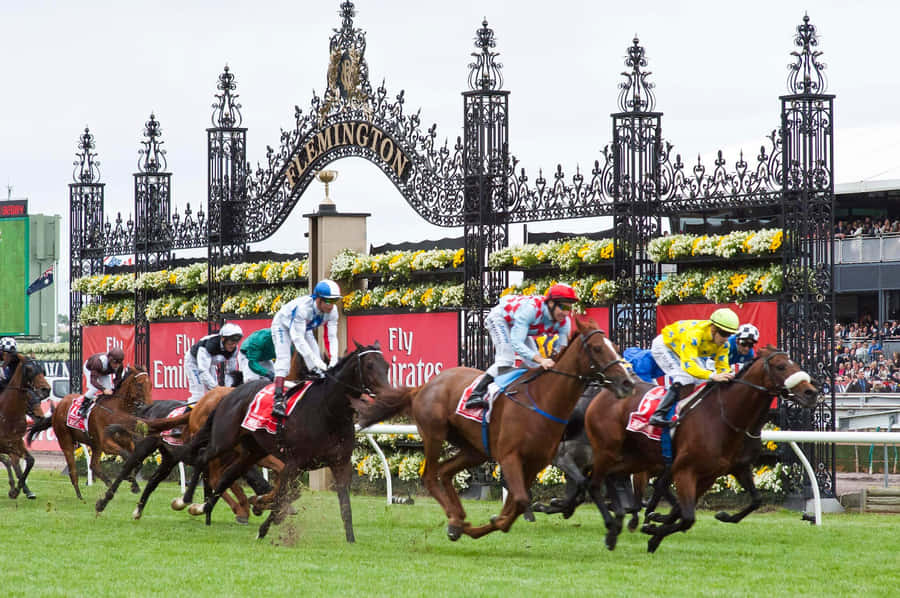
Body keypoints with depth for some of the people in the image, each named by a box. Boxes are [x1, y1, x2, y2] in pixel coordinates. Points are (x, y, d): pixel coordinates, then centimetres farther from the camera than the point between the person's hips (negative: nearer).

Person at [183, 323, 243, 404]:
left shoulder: (233, 349, -21)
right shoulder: (208, 345, -41)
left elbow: (230, 371, -10)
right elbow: (202, 371, -45)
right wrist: (215, 387, -49)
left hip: (210, 363, 6)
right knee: (199, 395, -19)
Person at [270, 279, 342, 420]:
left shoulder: (332, 311, -23)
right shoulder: (303, 307, -42)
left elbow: (331, 337, -19)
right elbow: (298, 338, -43)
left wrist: (333, 361, -35)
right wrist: (316, 361, -49)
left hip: (305, 328, 7)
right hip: (283, 326, -7)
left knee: (316, 364, -3)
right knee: (284, 360, -24)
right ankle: (278, 401, -31)